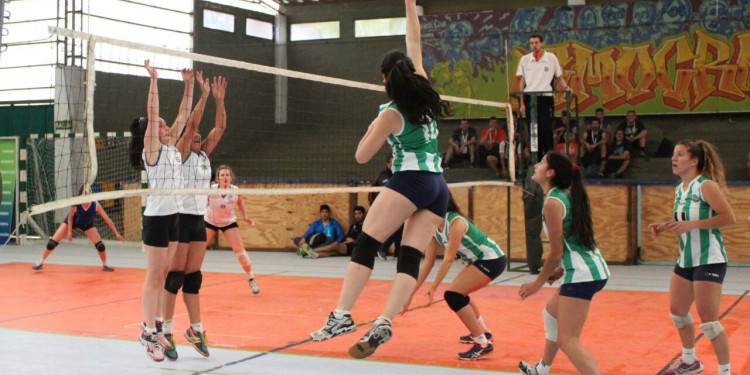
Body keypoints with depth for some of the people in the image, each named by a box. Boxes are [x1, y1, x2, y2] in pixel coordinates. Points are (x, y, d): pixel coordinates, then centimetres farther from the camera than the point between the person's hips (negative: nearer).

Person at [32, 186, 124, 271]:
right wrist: (69, 231, -17)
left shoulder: (96, 205, -33)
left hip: (87, 224, 1)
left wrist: (116, 233, -29)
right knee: (52, 242, -7)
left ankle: (105, 265, 12)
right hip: (72, 221, -1)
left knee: (100, 245, -13)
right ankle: (41, 262, 14)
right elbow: (70, 217, -15)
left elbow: (107, 220, -28)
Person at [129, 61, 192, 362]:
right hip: (157, 217, -8)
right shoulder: (152, 149, -8)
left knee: (164, 276, 10)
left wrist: (189, 86, 10)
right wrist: (154, 80, -21)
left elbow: (183, 116, 13)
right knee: (154, 277, -4)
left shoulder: (171, 148, 11)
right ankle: (149, 334, 0)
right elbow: (152, 115, -18)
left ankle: (152, 327, 18)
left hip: (174, 216, 8)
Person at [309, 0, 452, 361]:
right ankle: (384, 323, -12)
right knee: (411, 256, -2)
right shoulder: (424, 92, 9)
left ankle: (342, 315, -15)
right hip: (438, 186, 7)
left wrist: (373, 128, 16)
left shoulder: (392, 112, -5)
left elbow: (362, 156, 1)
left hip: (410, 181, -7)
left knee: (365, 244, -6)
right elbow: (414, 43, 22)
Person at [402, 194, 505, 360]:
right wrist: (410, 295, -3)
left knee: (452, 294, -20)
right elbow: (428, 263, 0)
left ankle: (483, 344, -15)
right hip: (478, 261, 10)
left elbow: (448, 259, -27)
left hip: (492, 259, -10)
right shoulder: (434, 228, 0)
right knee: (458, 292, 26)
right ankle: (483, 332, 45)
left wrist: (433, 288, -31)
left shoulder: (456, 222, -25)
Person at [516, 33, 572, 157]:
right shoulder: (525, 59, 11)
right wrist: (522, 103, 4)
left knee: (546, 129, -10)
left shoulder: (551, 58, 8)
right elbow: (522, 82, 10)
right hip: (530, 98, 2)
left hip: (546, 97, -2)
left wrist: (566, 87, -7)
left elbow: (559, 77, 13)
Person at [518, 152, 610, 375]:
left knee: (567, 340, -9)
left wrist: (537, 284, -4)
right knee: (551, 313, 29)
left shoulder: (553, 202, -14)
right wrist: (562, 269, 17)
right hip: (594, 269, 11)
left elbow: (556, 252, -13)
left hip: (582, 275, -11)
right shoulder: (567, 195, 13)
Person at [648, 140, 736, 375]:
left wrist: (692, 224, -27)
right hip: (686, 260, 9)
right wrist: (665, 227, 6)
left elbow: (729, 218, -21)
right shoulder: (680, 189, 11)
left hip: (709, 260, -9)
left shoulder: (706, 185, -14)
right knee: (677, 311, 17)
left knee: (708, 319, -9)